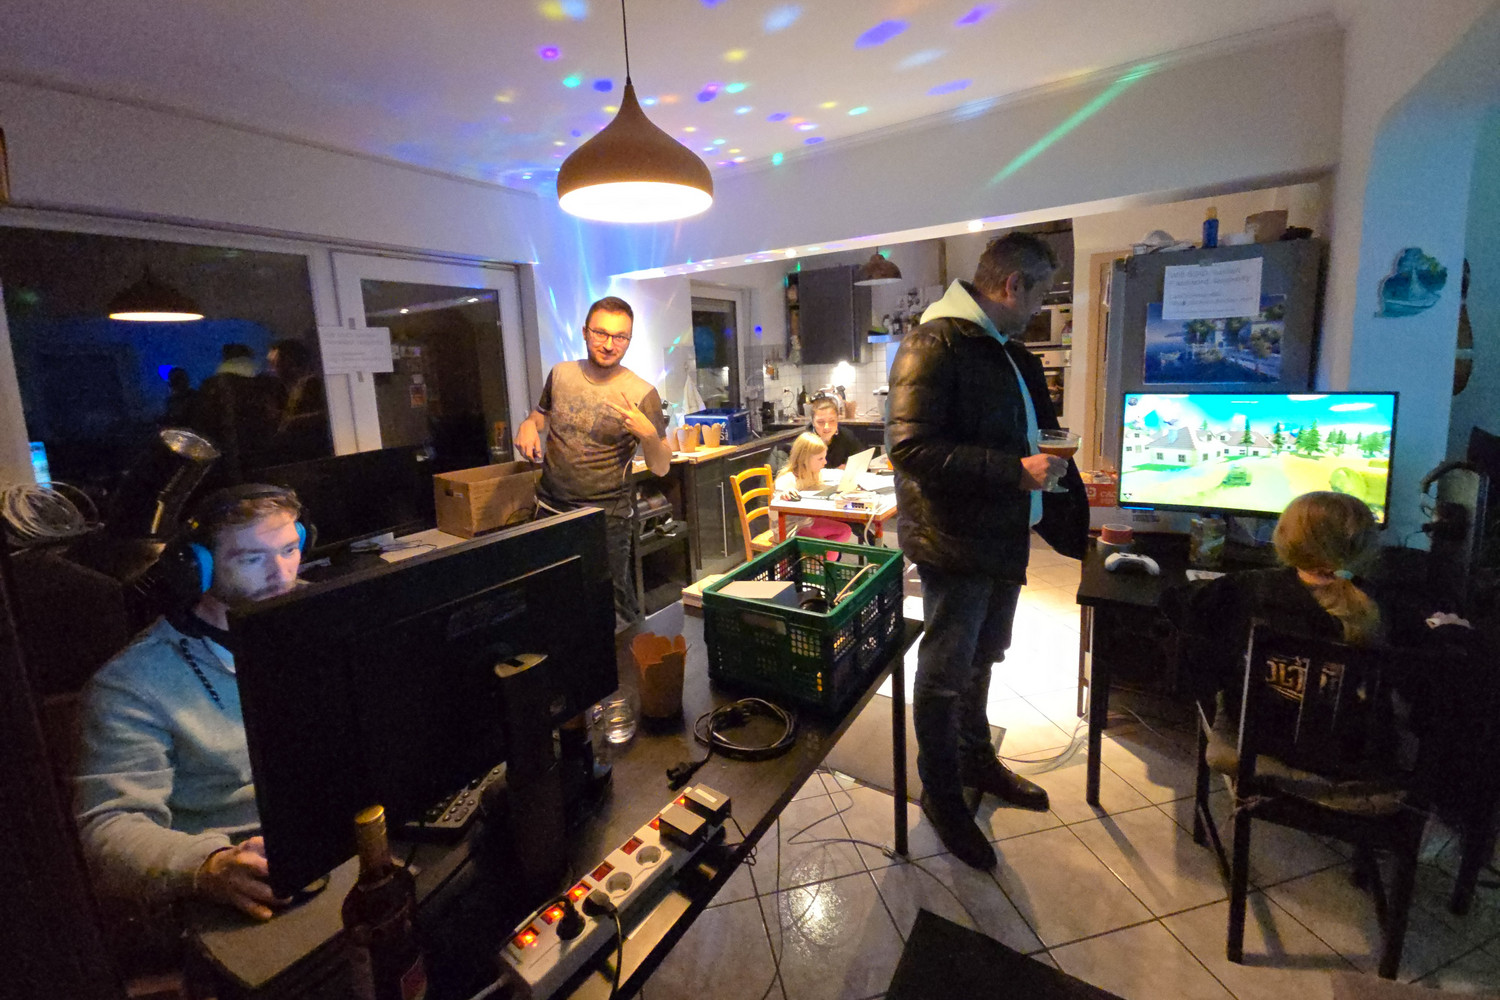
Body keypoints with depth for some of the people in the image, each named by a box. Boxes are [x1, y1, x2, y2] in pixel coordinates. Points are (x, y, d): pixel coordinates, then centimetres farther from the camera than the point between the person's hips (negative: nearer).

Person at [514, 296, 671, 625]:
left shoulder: (641, 394, -9)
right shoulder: (560, 374, 3)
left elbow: (661, 468, -9)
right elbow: (541, 416, 21)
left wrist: (648, 434, -29)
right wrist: (528, 425, -2)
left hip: (606, 519, -4)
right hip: (549, 510, 4)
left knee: (613, 609, 1)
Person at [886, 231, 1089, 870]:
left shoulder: (1015, 357, 15)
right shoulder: (934, 345, -14)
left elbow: (1042, 436, 24)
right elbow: (910, 447, -25)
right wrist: (1015, 470, -26)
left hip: (1003, 539, 9)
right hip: (954, 543, -9)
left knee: (982, 660, 22)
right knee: (946, 673, 5)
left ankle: (976, 759, 43)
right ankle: (940, 793, 24)